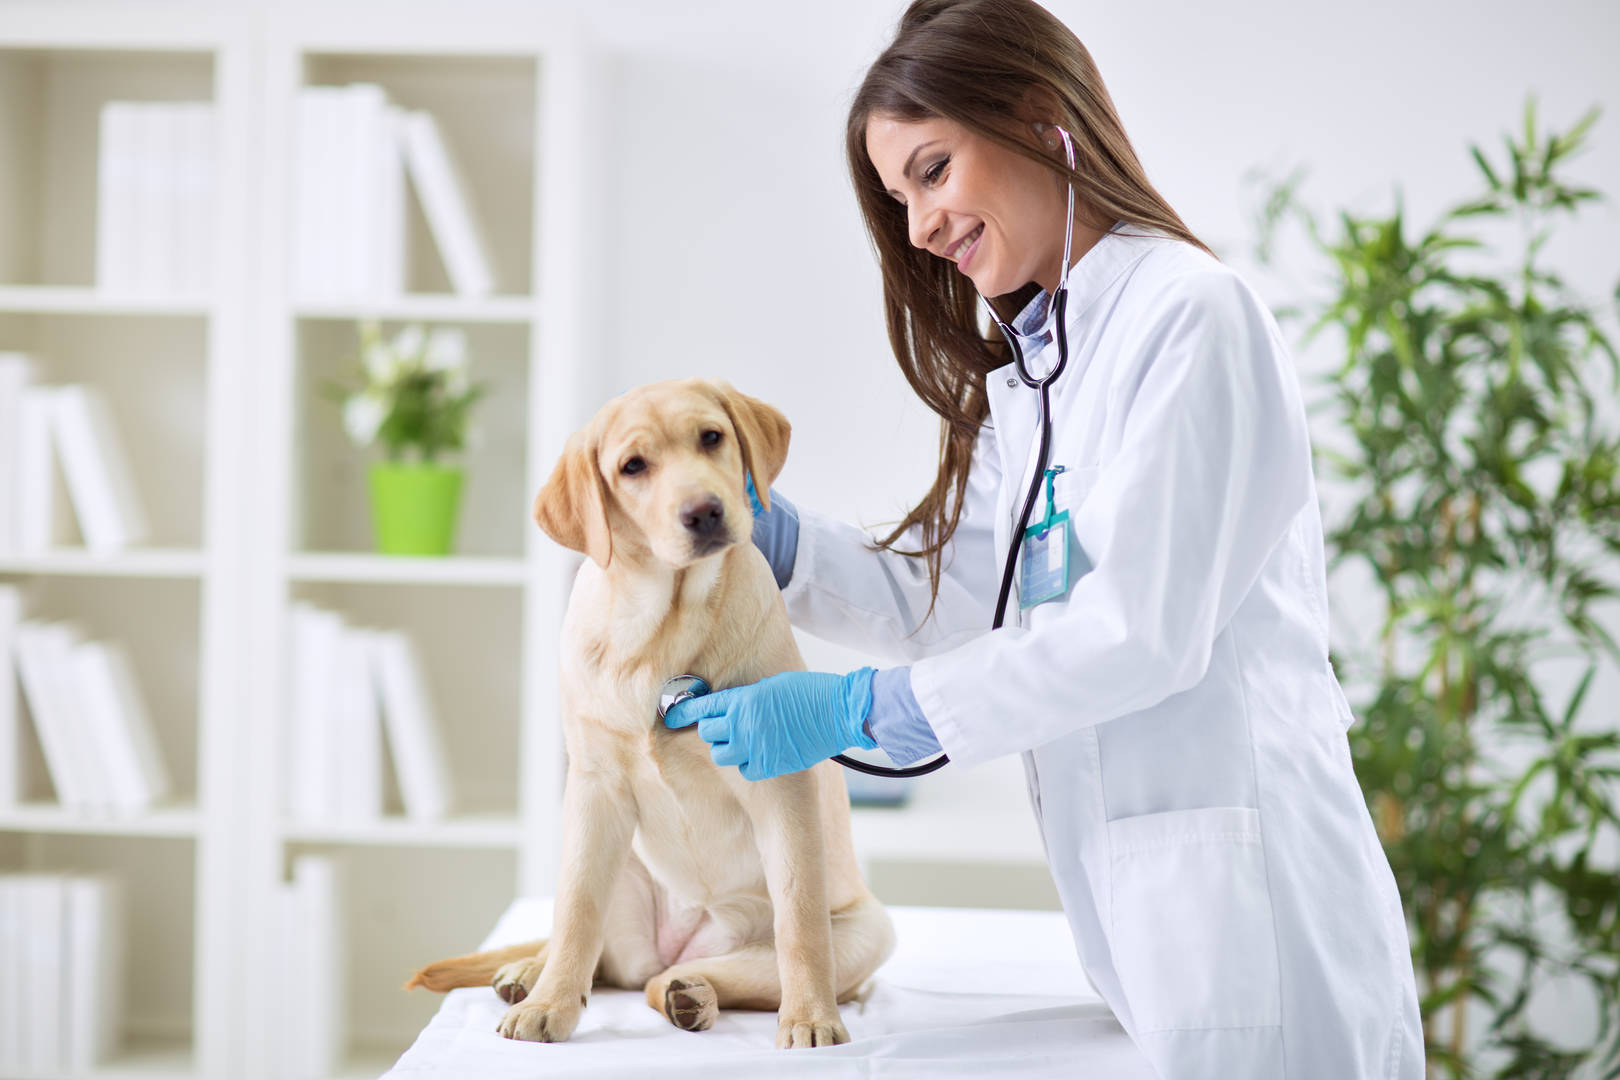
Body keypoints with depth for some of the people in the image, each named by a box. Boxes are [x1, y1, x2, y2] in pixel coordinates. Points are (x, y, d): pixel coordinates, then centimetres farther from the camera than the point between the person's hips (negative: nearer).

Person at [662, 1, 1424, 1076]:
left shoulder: (1190, 313, -12)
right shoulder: (1025, 376, 17)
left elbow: (1142, 630, -18)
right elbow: (944, 597, 17)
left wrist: (857, 708, -16)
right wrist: (765, 535, 2)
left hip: (1241, 891, -8)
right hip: (1130, 903, 8)